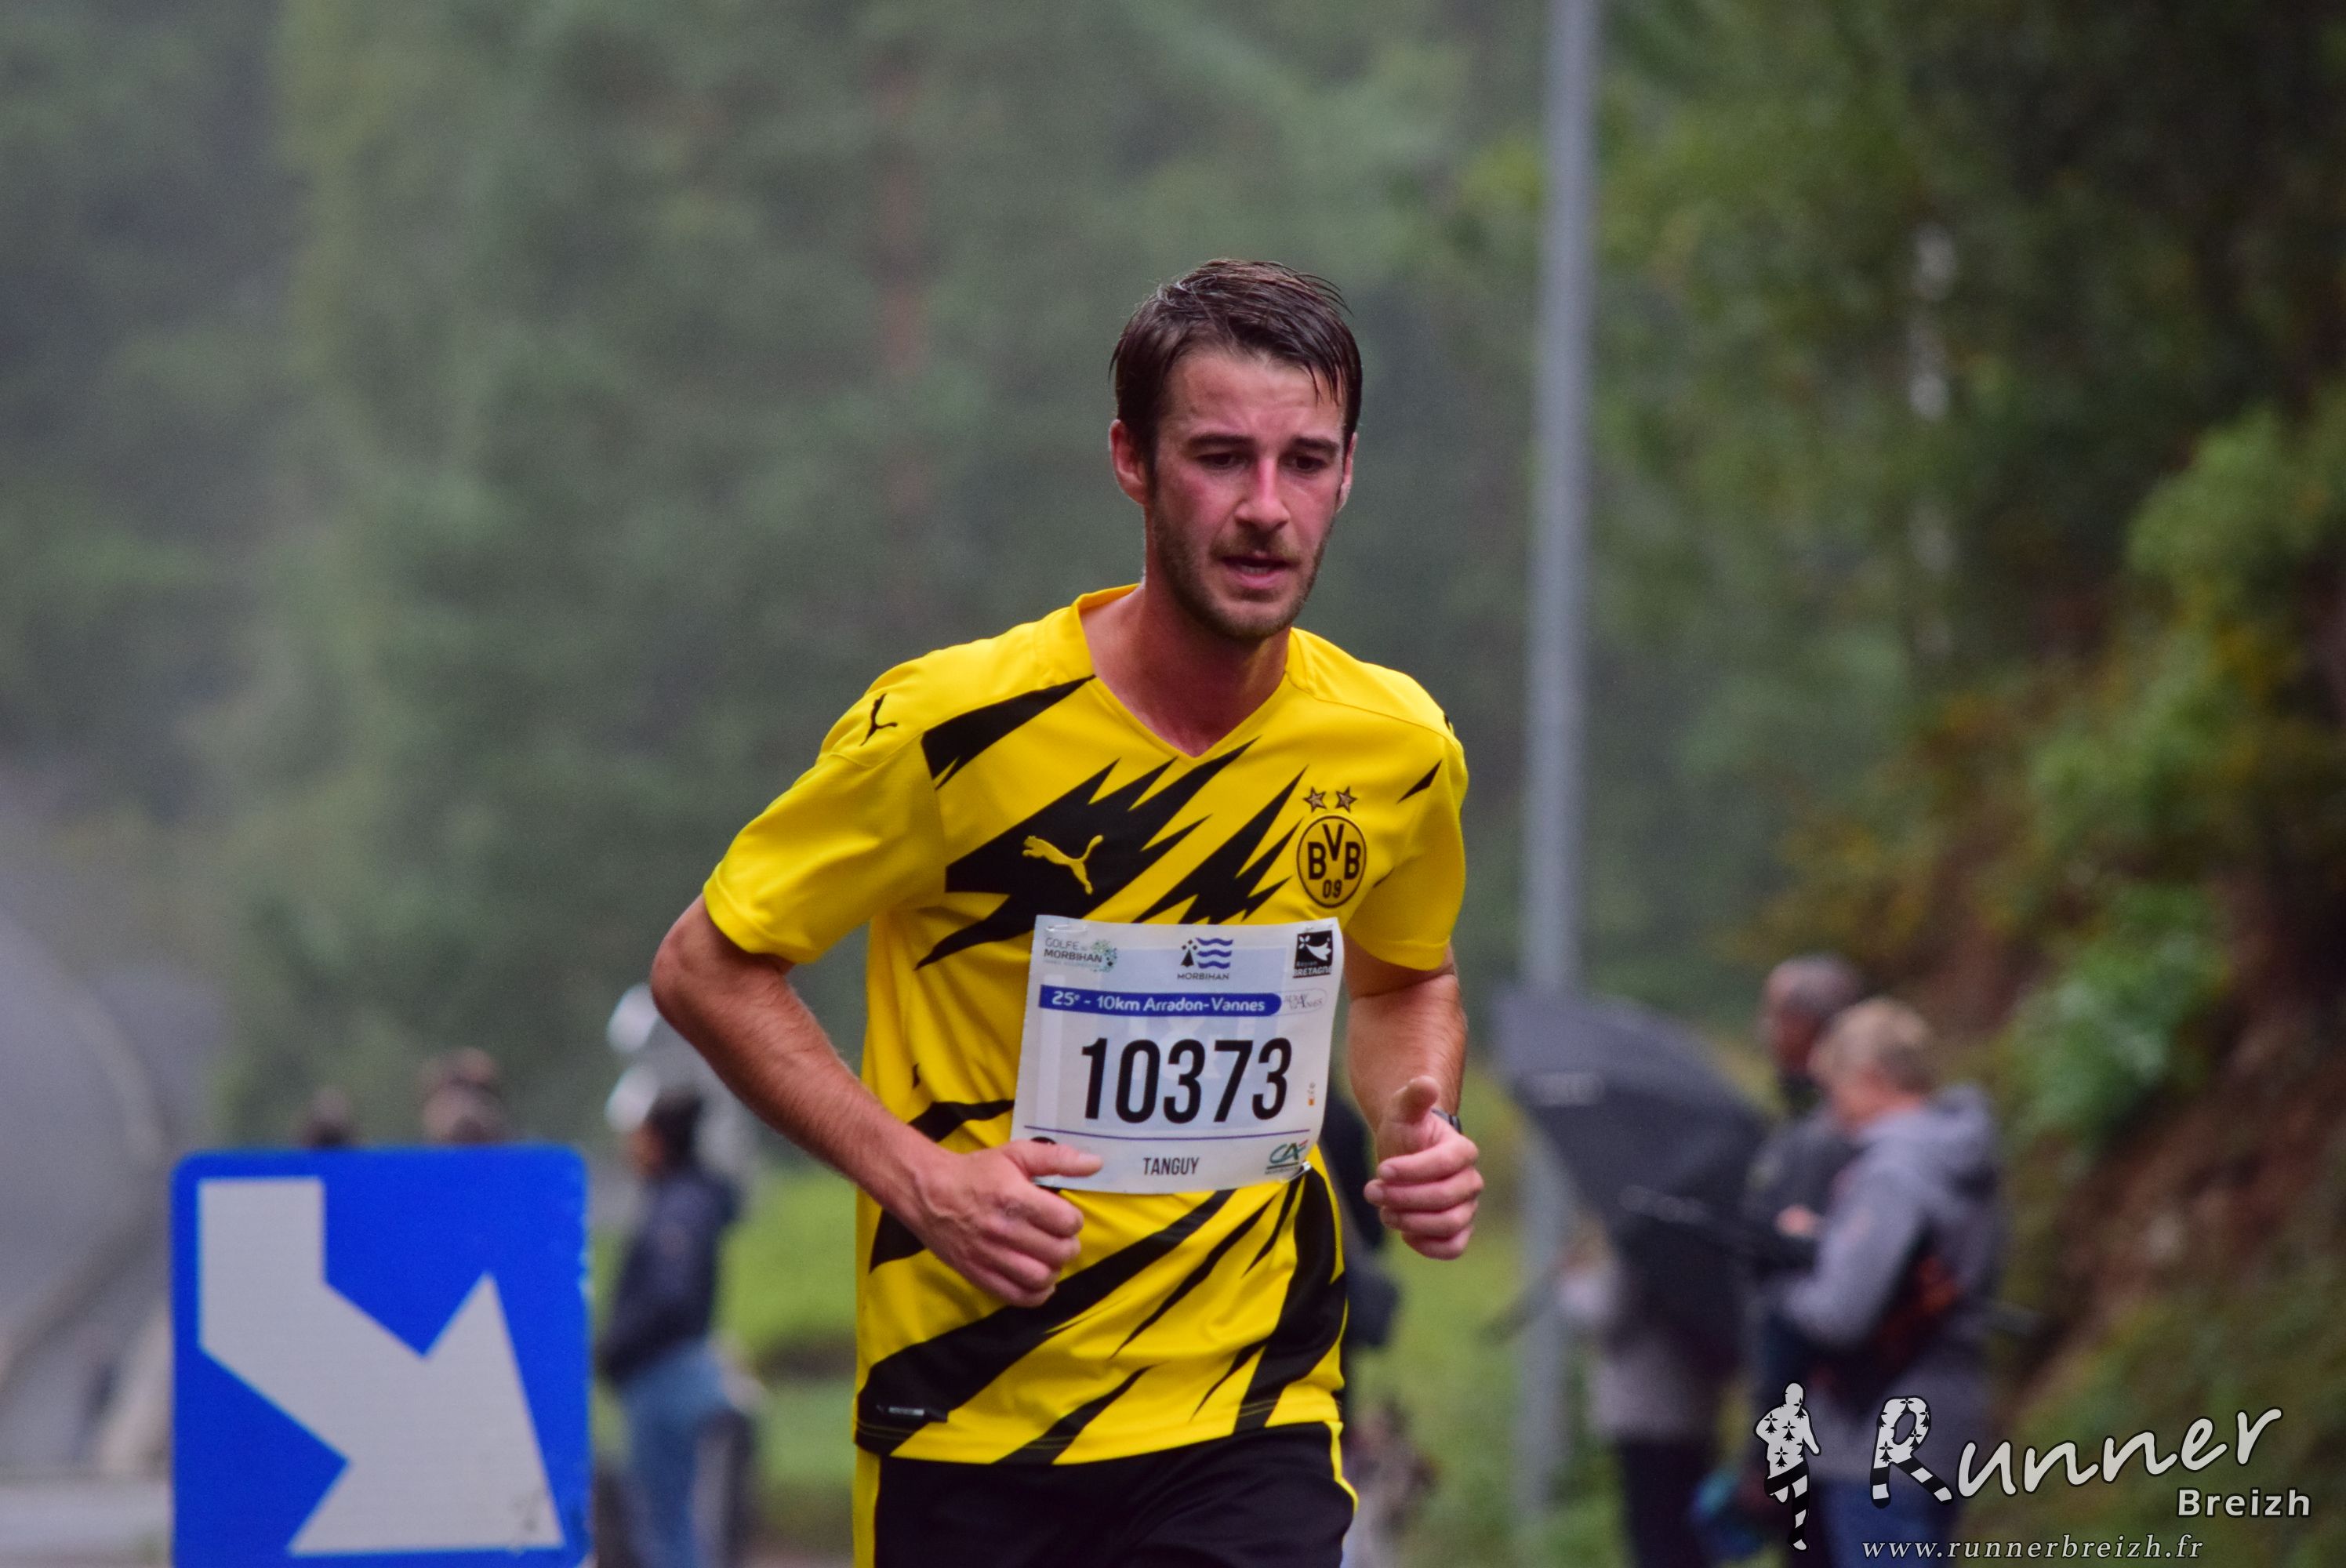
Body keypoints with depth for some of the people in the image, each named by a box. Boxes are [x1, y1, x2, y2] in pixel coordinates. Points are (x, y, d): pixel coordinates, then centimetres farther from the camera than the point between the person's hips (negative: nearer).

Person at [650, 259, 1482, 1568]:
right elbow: (707, 968, -4)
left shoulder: (1399, 748, 0)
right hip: (965, 1418, -2)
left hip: (1253, 1427, 2)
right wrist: (912, 1170, -15)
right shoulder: (951, 725, -13)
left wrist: (1417, 1127, -1)